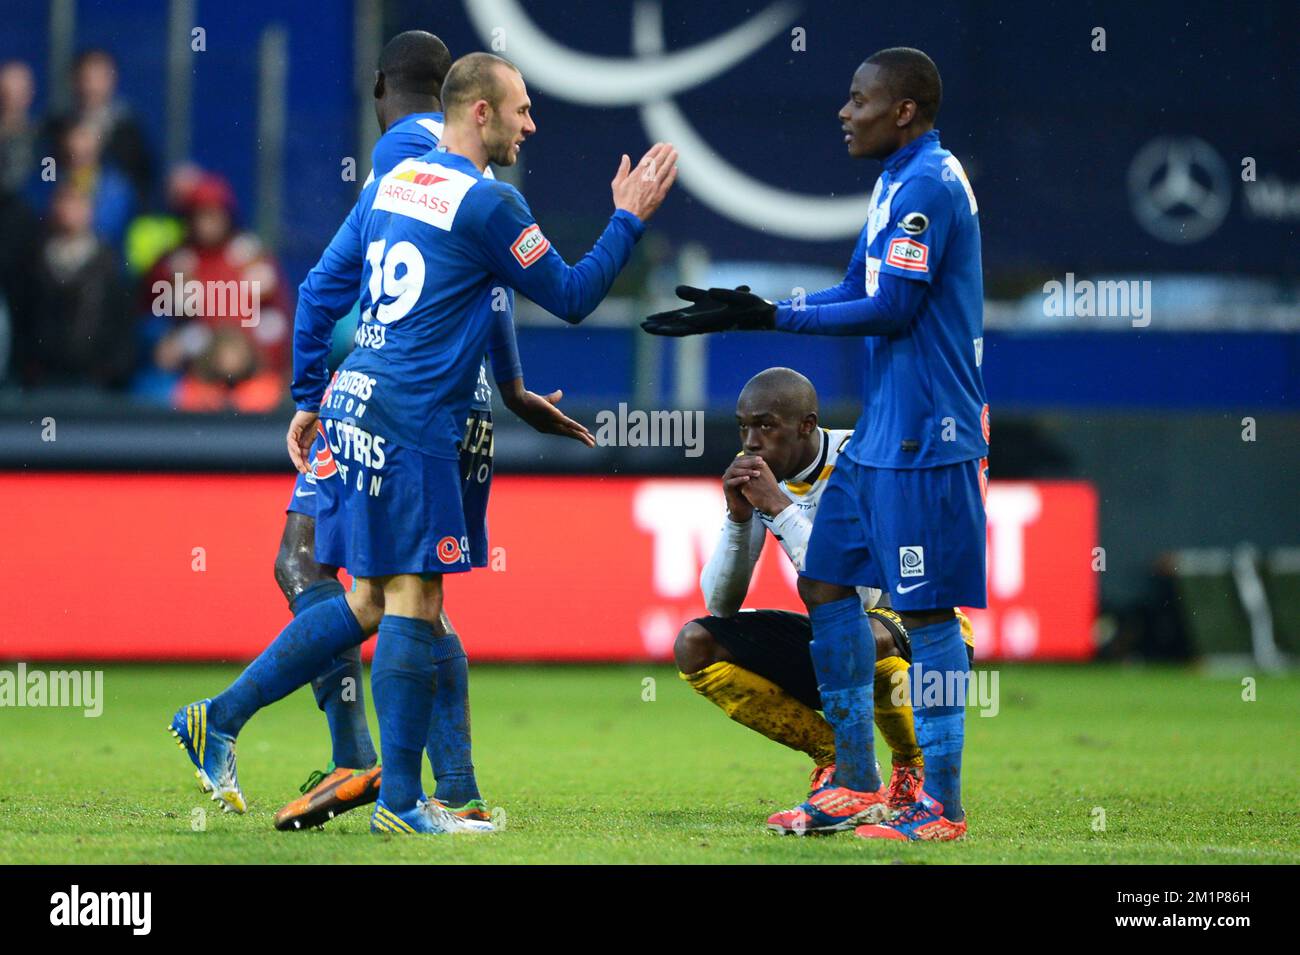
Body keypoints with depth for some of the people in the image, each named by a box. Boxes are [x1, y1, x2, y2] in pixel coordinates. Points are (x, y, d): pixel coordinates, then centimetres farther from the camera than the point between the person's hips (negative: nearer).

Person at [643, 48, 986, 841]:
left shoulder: (928, 185, -16)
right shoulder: (899, 182, 16)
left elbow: (892, 308, -20)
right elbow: (856, 294, 18)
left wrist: (770, 317, -17)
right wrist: (744, 310, 10)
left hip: (924, 438, -11)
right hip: (881, 433, 11)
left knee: (926, 610, -6)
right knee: (825, 582, 13)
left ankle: (942, 806, -1)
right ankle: (857, 783, 18)